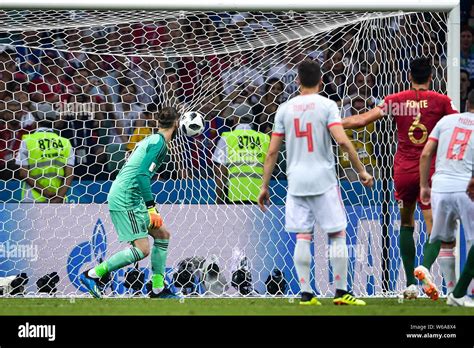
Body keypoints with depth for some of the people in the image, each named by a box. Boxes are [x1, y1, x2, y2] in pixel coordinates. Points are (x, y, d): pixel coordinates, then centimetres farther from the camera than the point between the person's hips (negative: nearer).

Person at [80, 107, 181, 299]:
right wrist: (151, 207, -22)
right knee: (142, 249, -13)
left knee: (162, 234, 14)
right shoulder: (159, 142, -11)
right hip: (125, 199, -10)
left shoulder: (151, 139, 18)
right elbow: (143, 174, -22)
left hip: (130, 199, 10)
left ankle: (158, 289, 15)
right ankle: (92, 275, -9)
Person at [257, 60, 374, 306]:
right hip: (323, 179, -3)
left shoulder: (285, 109, 7)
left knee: (302, 237, 4)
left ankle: (306, 293, 1)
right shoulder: (326, 105, -3)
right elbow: (342, 140, -15)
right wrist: (361, 171, -6)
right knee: (337, 234, 5)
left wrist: (264, 186, 12)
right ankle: (341, 292, 3)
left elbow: (272, 151, 6)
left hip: (296, 181, 3)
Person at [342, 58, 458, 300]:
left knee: (406, 224, 19)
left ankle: (410, 283, 18)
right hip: (430, 171, -2)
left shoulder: (395, 100, 1)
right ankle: (425, 268, -31)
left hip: (403, 171, 2)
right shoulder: (440, 101, -2)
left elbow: (362, 120, -1)